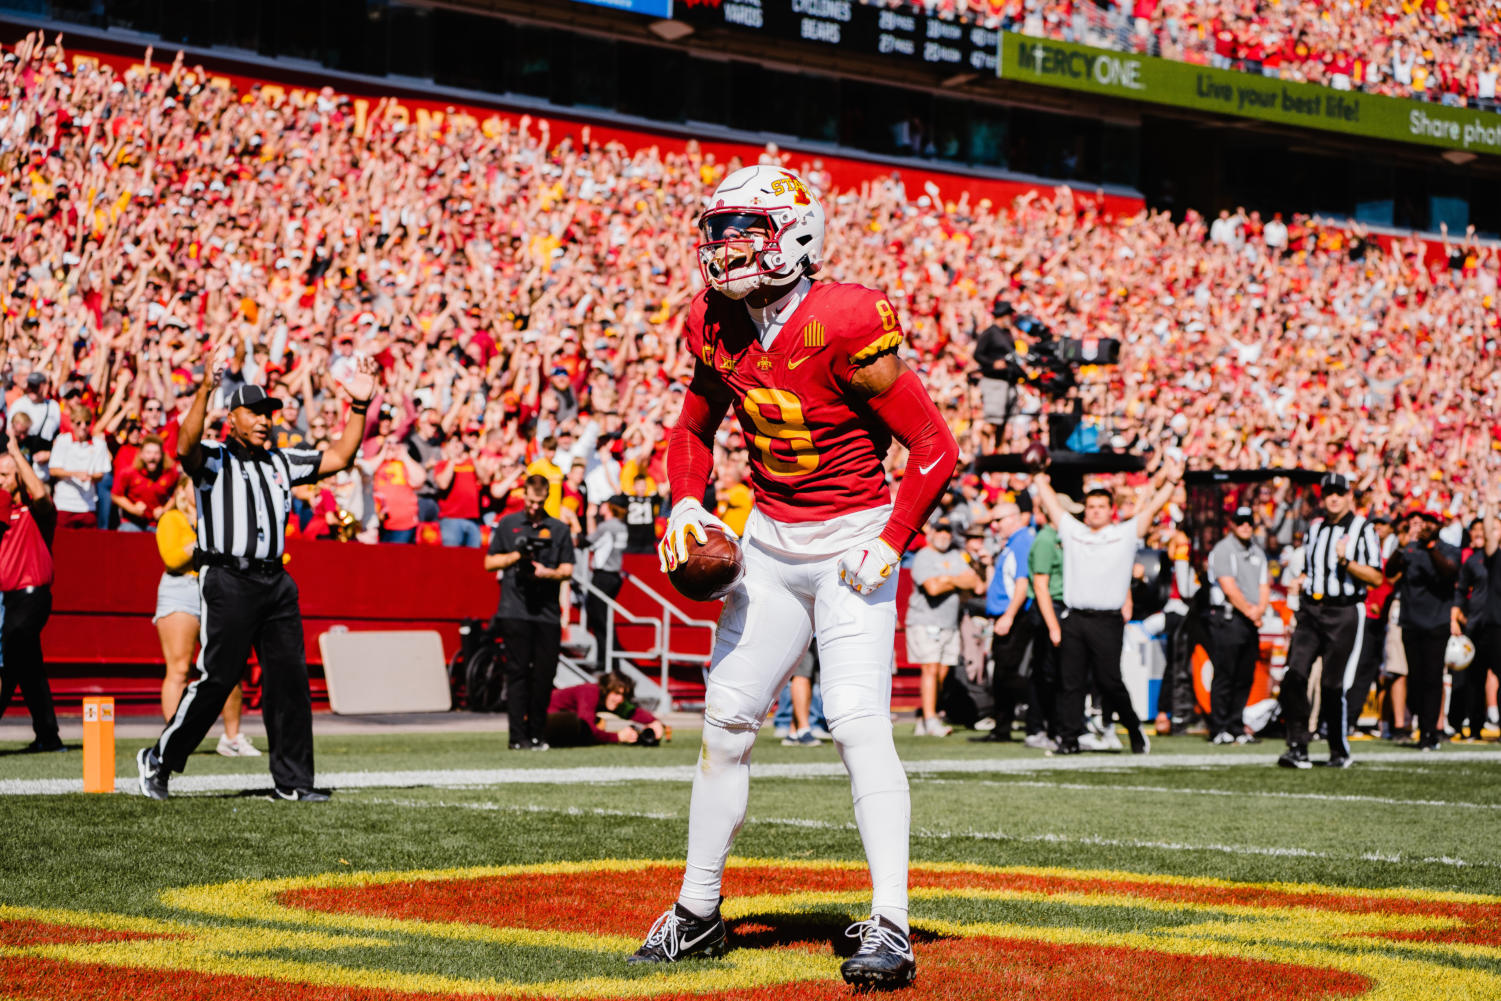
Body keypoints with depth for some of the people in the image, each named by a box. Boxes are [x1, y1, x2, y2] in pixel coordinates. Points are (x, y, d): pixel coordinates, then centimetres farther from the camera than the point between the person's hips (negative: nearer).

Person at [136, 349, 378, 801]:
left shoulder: (282, 462, 19)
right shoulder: (212, 459, 2)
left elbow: (338, 458, 18)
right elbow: (186, 446, -21)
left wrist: (359, 407, 7)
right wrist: (204, 390, -34)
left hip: (276, 584, 6)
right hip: (227, 581, -6)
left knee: (290, 677, 0)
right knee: (217, 678, -7)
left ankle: (291, 780, 5)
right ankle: (159, 760, 8)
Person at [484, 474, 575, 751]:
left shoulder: (559, 529, 12)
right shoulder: (507, 524, 10)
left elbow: (567, 570, 9)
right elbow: (490, 562, 11)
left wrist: (547, 572, -12)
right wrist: (517, 555, -6)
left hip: (548, 611, 2)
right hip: (515, 610, -2)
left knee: (544, 674, 0)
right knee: (518, 672, -6)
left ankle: (537, 735, 8)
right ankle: (518, 736, -7)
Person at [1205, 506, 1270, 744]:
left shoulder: (1258, 553, 19)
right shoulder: (1222, 550, -4)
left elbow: (1264, 586, 14)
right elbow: (1229, 588, -12)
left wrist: (1260, 608, -5)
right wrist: (1248, 610, -13)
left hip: (1252, 620, 7)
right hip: (1227, 618, -7)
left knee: (1245, 677, 6)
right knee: (1225, 676, -7)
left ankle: (1236, 728, 11)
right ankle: (1219, 730, -5)